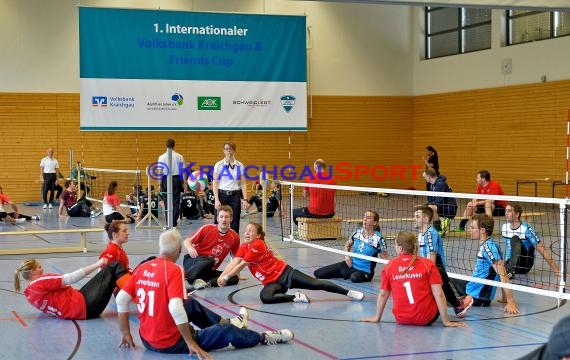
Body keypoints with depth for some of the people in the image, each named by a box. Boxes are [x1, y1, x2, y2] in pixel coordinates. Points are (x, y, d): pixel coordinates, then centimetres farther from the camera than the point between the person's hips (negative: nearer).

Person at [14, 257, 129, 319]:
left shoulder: (30, 291, 16)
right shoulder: (40, 282, -12)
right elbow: (69, 279, -13)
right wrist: (96, 265, -9)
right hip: (83, 307, -10)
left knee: (111, 268, 11)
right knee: (113, 268, -3)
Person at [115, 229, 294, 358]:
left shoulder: (142, 268, 0)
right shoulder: (174, 270, -20)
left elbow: (121, 299, 0)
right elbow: (175, 308, -31)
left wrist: (126, 334, 9)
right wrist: (191, 343, -25)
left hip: (147, 339, 7)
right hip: (171, 343, -7)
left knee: (191, 304, 28)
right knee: (227, 332, 10)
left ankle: (227, 322, 49)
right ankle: (264, 338, 33)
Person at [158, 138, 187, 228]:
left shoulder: (162, 157, -3)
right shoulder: (179, 157, -2)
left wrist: (160, 184, 2)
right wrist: (184, 183, 4)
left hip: (166, 180, 0)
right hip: (177, 179, 0)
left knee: (167, 202, 8)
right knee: (176, 201, 5)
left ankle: (168, 223, 10)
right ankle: (174, 222, 2)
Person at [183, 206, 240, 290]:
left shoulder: (234, 237, 2)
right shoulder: (207, 229, -5)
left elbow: (236, 258, 17)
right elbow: (187, 241, -3)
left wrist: (237, 274, 14)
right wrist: (190, 248, -26)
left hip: (209, 271, 4)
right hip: (194, 261, -4)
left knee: (234, 278, -21)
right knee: (209, 260, -38)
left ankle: (207, 283, -36)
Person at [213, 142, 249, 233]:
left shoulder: (240, 166, 5)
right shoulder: (219, 165, -1)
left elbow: (243, 184, 7)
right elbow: (215, 184, -3)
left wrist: (245, 199, -2)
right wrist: (216, 200, -12)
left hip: (235, 196, 2)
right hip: (222, 195, -2)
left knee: (235, 224, 3)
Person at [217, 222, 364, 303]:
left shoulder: (257, 245, -15)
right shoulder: (244, 247, 9)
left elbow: (242, 265, -17)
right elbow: (234, 262, -5)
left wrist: (226, 277, -12)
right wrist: (221, 276, -21)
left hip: (284, 273, -6)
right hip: (272, 282, 6)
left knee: (316, 283, -14)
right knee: (264, 297, -29)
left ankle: (349, 292, -8)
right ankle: (296, 297, -17)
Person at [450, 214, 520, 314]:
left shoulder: (488, 247, -20)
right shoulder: (484, 245, 8)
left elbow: (503, 275, -25)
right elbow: (502, 274, 14)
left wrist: (510, 302, -28)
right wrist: (505, 298, 15)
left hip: (477, 295, -10)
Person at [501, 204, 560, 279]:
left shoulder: (526, 229, -14)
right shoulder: (504, 227, 4)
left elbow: (542, 250, -14)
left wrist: (556, 269, -16)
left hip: (525, 264, -2)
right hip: (510, 263, 2)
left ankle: (510, 270, -36)